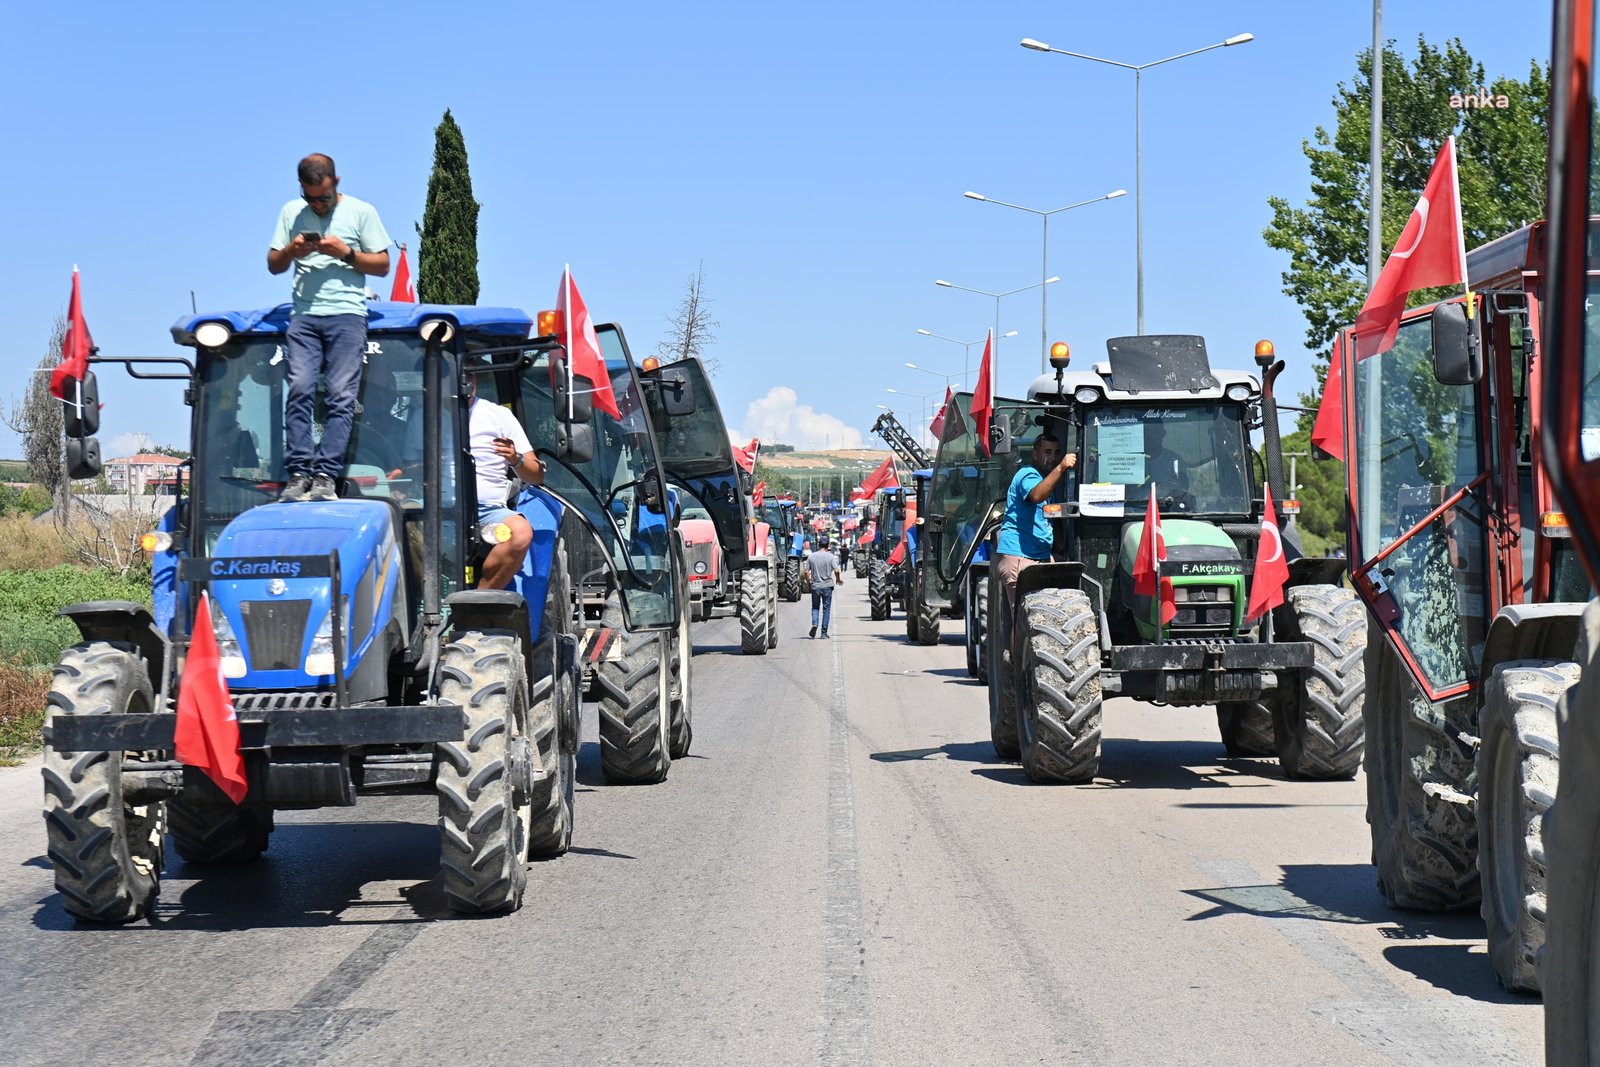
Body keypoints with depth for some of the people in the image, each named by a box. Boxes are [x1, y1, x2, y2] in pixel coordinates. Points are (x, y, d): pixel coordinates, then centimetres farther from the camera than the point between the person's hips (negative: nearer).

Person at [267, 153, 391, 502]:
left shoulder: (360, 212, 7)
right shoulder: (291, 212, 15)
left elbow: (382, 265, 7)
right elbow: (273, 265, 19)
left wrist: (346, 253, -9)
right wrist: (291, 251, -3)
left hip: (347, 315, -2)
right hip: (304, 314, 2)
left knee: (341, 395, -11)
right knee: (300, 389, -13)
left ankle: (325, 476, -15)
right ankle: (298, 473, -14)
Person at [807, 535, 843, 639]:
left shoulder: (811, 556, 0)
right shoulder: (830, 556, -6)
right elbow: (836, 570, -11)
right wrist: (838, 579, 8)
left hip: (815, 586, 1)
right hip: (827, 586, -1)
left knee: (815, 607, 15)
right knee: (826, 609, 7)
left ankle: (814, 623, -13)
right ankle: (824, 633, 6)